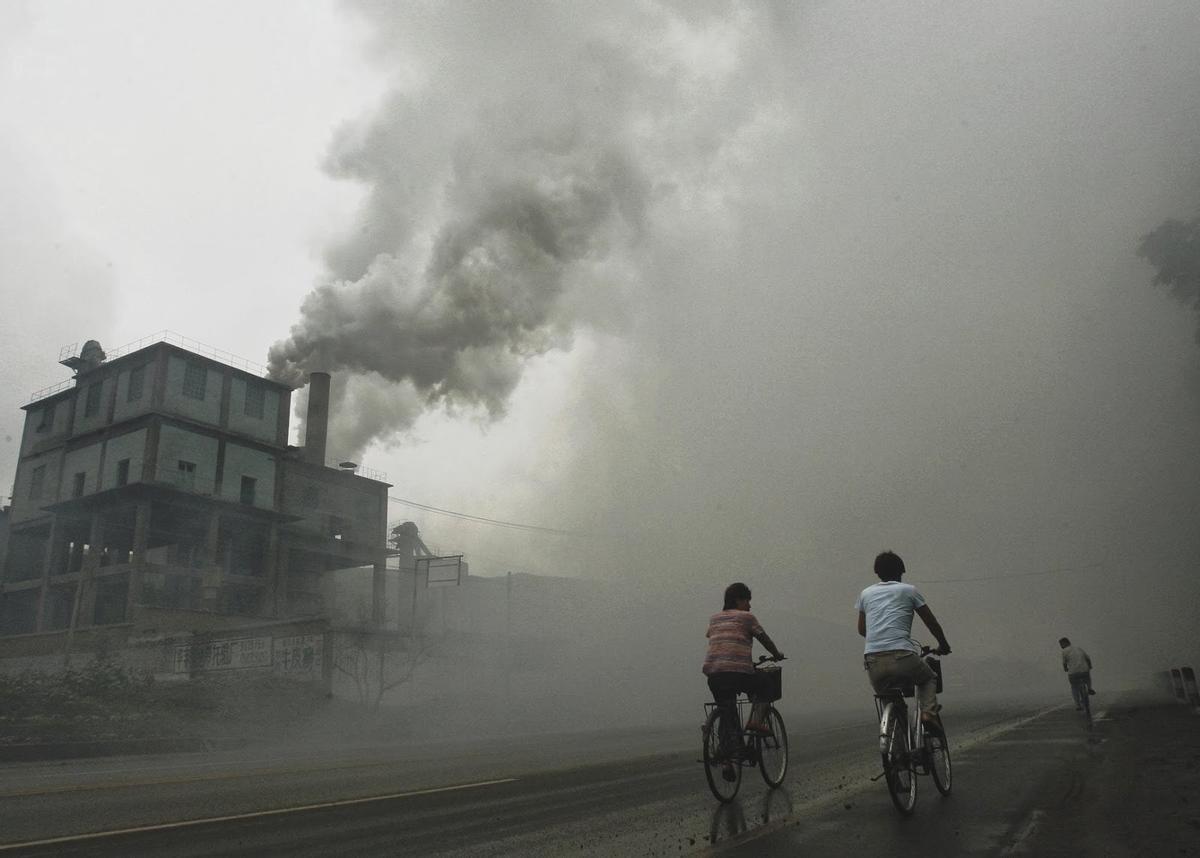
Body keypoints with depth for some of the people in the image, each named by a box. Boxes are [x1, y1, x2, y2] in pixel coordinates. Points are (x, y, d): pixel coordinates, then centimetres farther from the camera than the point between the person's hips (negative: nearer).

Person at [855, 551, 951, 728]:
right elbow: (932, 623, 20)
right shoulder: (908, 590, 13)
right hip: (902, 656, -2)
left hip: (872, 661, 2)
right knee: (928, 679, 27)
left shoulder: (866, 593, 20)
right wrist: (943, 645, 37)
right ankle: (928, 711, 3)